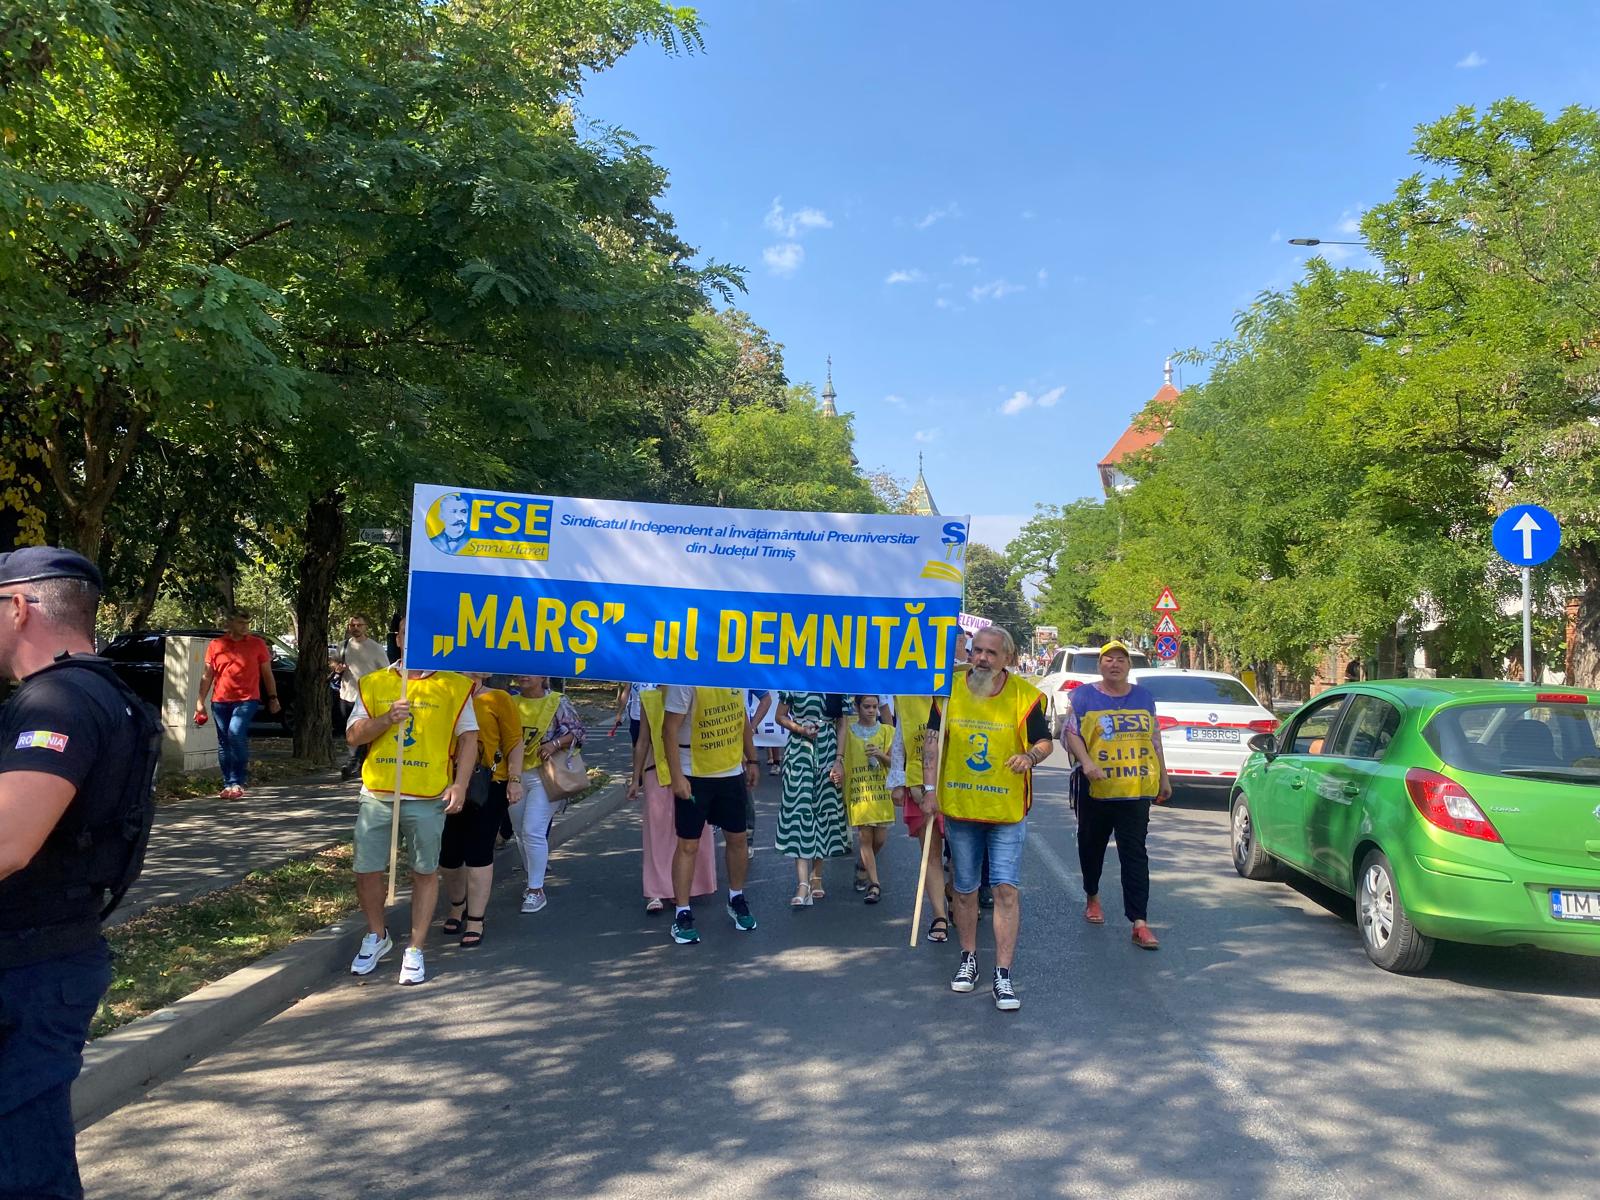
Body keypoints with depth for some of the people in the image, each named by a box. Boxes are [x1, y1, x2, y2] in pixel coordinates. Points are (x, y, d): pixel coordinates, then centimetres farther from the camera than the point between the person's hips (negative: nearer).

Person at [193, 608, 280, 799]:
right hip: (220, 701, 3)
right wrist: (200, 701, 7)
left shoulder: (257, 644, 5)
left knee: (236, 734, -21)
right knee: (223, 744, 7)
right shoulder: (215, 645, 8)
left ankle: (238, 782, -13)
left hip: (247, 699, -3)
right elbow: (207, 675, 11)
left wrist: (273, 697, 7)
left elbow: (267, 674, 10)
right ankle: (228, 784, 16)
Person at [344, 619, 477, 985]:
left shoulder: (455, 685, 0)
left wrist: (459, 784, -8)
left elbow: (468, 738, 1)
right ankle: (377, 936, 32)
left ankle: (415, 950, 18)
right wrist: (386, 718, -13)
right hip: (377, 794, 2)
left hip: (429, 797, -2)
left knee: (425, 872, 5)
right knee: (366, 869, 8)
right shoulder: (374, 683, 7)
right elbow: (353, 736, 4)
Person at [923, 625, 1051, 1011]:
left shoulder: (1026, 695, -7)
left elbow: (1044, 741, 1)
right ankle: (968, 960, 31)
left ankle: (1003, 976, 1)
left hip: (1007, 810, -2)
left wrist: (1030, 755, -22)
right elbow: (933, 741, 3)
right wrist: (930, 788, -4)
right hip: (958, 808, 2)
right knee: (965, 889, 14)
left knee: (1007, 889, -6)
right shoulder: (949, 689, -2)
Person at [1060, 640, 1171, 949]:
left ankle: (1139, 922, -9)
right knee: (1092, 847, 15)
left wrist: (1163, 778, 17)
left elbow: (1155, 739, 17)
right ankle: (1092, 897, 40)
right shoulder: (1084, 696, 2)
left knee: (1135, 854, -6)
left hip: (1136, 791, 1)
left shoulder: (1144, 696, 12)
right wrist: (1086, 762, -20)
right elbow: (1069, 732, -4)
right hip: (1096, 789, 0)